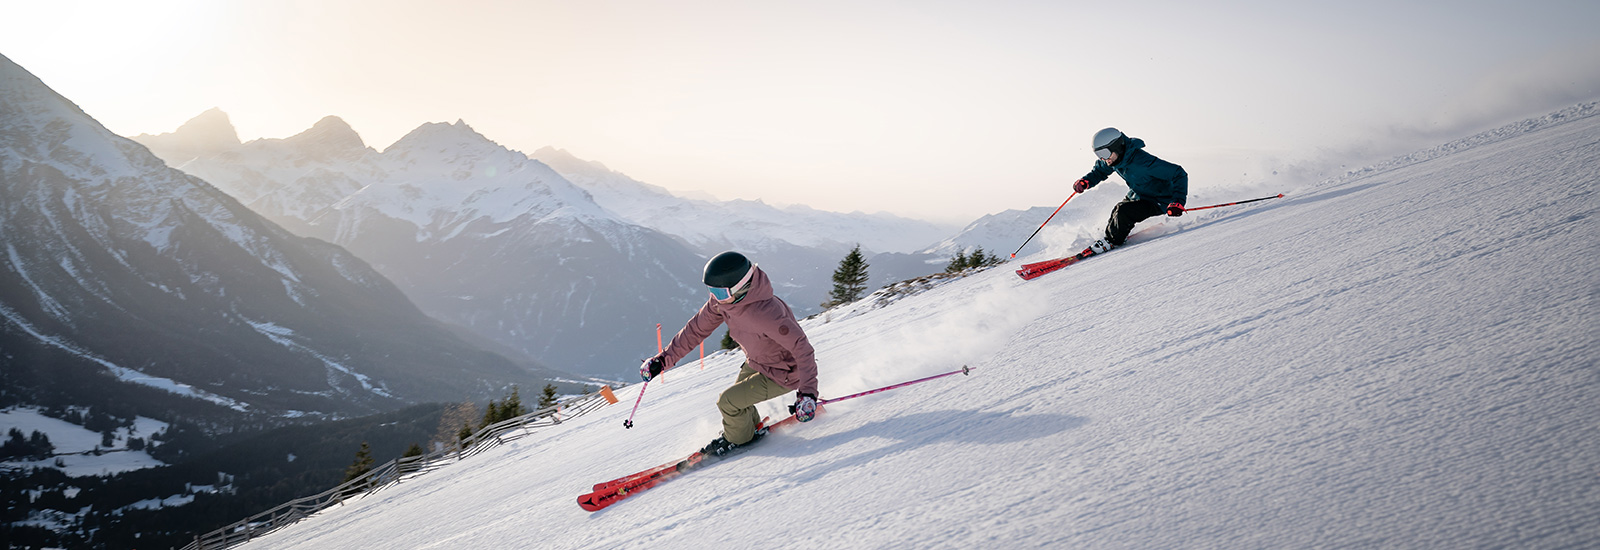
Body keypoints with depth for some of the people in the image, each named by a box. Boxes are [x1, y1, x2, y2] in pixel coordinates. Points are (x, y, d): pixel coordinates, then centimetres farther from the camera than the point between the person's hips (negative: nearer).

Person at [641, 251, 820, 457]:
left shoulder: (765, 314, -41)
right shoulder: (722, 299, -17)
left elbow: (802, 348, -36)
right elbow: (698, 328, -3)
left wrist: (807, 393, -44)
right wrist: (665, 358, -3)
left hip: (782, 374, -8)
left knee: (728, 402, -8)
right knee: (738, 394, 22)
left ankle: (738, 439, 22)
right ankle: (753, 428, 52)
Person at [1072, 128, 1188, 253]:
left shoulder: (1141, 161, -36)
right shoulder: (1113, 159, -12)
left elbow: (1179, 174, -32)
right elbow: (1099, 172, 11)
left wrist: (1178, 201, -42)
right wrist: (1085, 182, -10)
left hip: (1157, 202, -8)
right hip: (1136, 195, 8)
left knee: (1123, 211, -23)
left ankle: (1112, 241, 0)